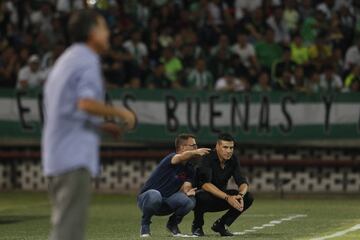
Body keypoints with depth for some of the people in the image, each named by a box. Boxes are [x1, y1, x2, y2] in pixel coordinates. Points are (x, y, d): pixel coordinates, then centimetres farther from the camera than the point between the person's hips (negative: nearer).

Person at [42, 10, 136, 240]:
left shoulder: (66, 60, 22)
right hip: (76, 158, -10)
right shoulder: (87, 60, -8)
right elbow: (86, 103, -23)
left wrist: (104, 126, 23)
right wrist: (120, 113, -10)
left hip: (56, 155, 10)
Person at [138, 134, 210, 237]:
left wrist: (186, 192, -24)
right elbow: (182, 157, -41)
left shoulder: (189, 169, 6)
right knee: (155, 195, -42)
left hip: (166, 203, 6)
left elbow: (186, 186, -3)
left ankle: (172, 224, 8)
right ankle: (145, 224, -13)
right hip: (146, 197, -6)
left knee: (190, 201, -21)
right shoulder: (170, 158, -17)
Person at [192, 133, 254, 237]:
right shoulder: (208, 159, -23)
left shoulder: (233, 160, -4)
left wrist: (240, 195, -33)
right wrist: (227, 197, -45)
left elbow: (243, 182, -8)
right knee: (202, 196, -40)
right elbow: (205, 184, -36)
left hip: (220, 199, 6)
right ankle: (197, 225, -9)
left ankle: (221, 224, 3)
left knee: (248, 198, -13)